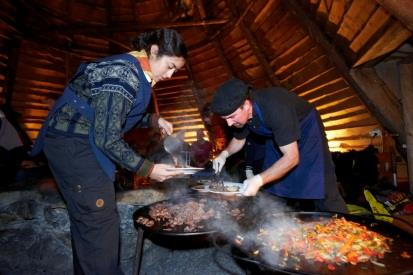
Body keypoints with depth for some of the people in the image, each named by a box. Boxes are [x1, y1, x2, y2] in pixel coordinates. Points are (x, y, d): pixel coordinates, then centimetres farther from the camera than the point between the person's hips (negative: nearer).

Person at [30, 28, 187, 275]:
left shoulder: (131, 69, 6)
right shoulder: (125, 77, -23)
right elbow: (107, 138, -24)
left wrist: (154, 120, 4)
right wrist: (148, 169, -18)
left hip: (81, 144, 10)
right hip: (74, 146, -10)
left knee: (87, 219, 18)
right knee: (100, 221, -4)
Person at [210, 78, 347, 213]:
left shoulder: (275, 108, -40)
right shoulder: (239, 113, -20)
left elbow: (292, 157, -38)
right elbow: (238, 140, 1)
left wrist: (259, 180, -48)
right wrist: (225, 153, -20)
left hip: (306, 129, -6)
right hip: (276, 135, 6)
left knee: (321, 191, -8)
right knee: (274, 190, 9)